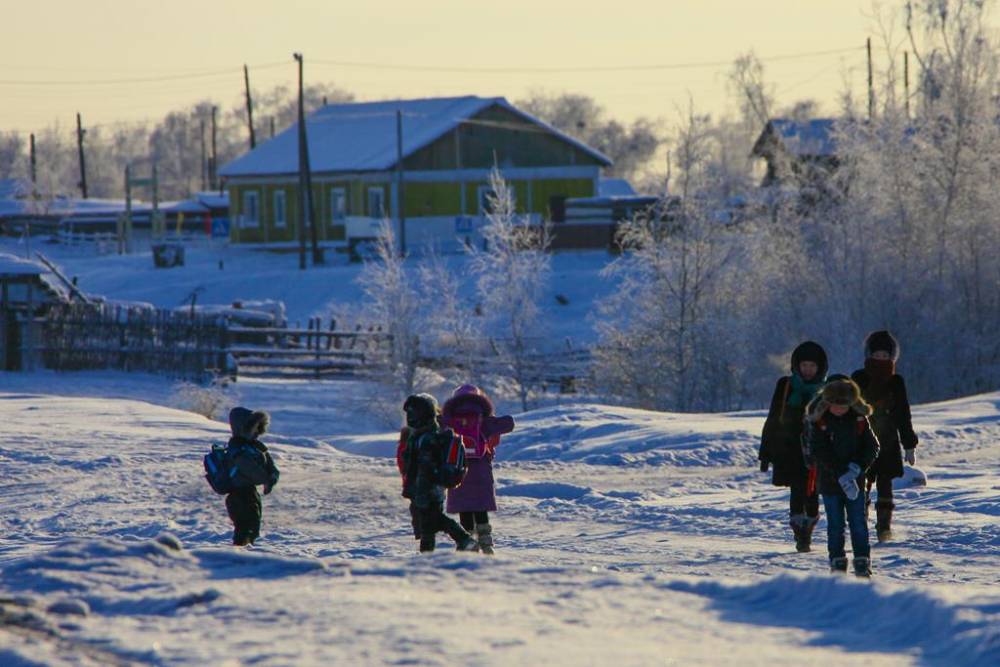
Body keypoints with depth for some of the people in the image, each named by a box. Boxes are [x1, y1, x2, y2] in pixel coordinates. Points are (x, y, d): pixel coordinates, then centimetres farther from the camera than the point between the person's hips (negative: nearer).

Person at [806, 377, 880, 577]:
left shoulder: (859, 418, -3)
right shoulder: (818, 420, -10)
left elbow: (872, 447, 0)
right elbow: (818, 452, -14)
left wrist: (857, 467, -16)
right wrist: (841, 476, -21)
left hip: (855, 481, 1)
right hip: (829, 481, -1)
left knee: (858, 522, 1)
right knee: (835, 524, 4)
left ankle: (862, 561, 8)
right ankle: (837, 561, 14)